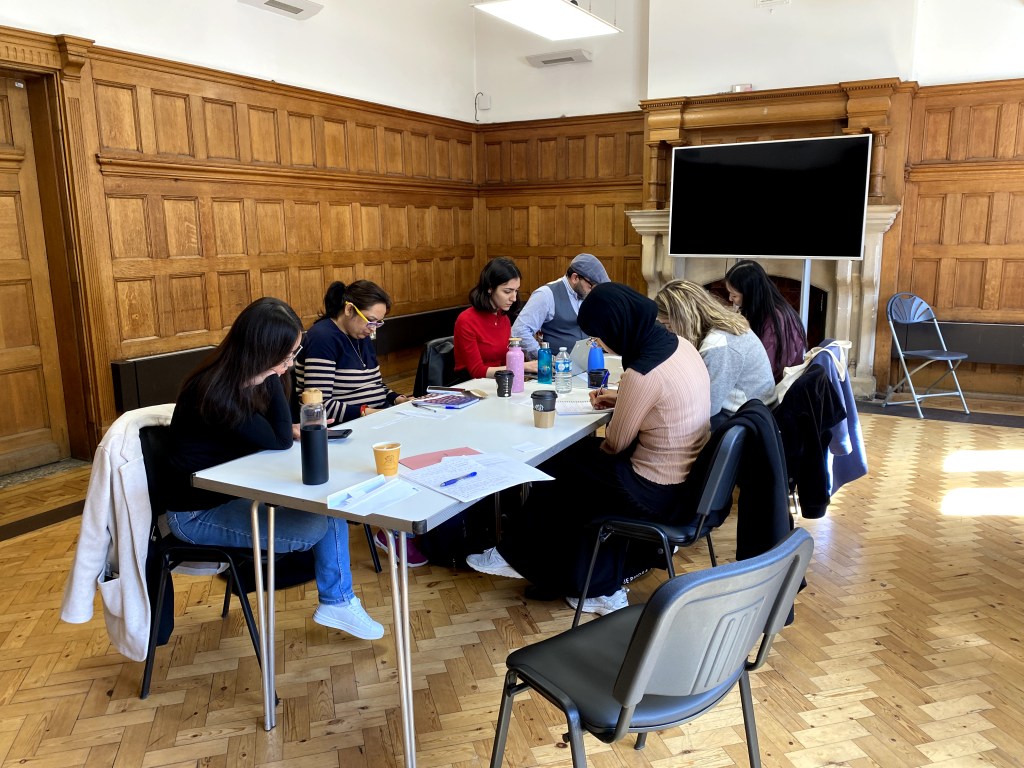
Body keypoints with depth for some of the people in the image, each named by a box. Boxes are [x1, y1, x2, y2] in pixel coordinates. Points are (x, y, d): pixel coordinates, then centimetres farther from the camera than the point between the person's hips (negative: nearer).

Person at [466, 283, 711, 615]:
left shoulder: (642, 373, -27)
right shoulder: (678, 344, -1)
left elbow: (615, 444, -15)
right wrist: (620, 400, 8)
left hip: (653, 491, -9)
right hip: (686, 478, 9)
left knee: (554, 473, 10)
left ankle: (519, 556, 34)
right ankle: (602, 588, 24)